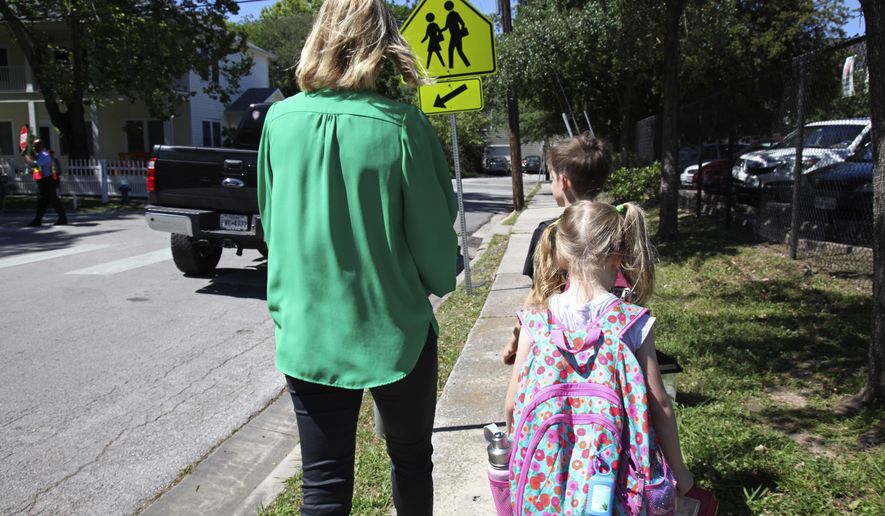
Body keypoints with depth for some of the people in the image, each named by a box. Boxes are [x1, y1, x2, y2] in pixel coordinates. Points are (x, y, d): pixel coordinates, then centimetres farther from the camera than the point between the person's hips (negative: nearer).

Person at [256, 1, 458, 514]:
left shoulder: (280, 119, -4)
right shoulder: (402, 125, -15)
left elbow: (271, 224, 7)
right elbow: (434, 235, -10)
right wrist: (442, 279, 12)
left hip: (307, 333, 3)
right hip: (394, 331, -2)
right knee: (412, 461, 22)